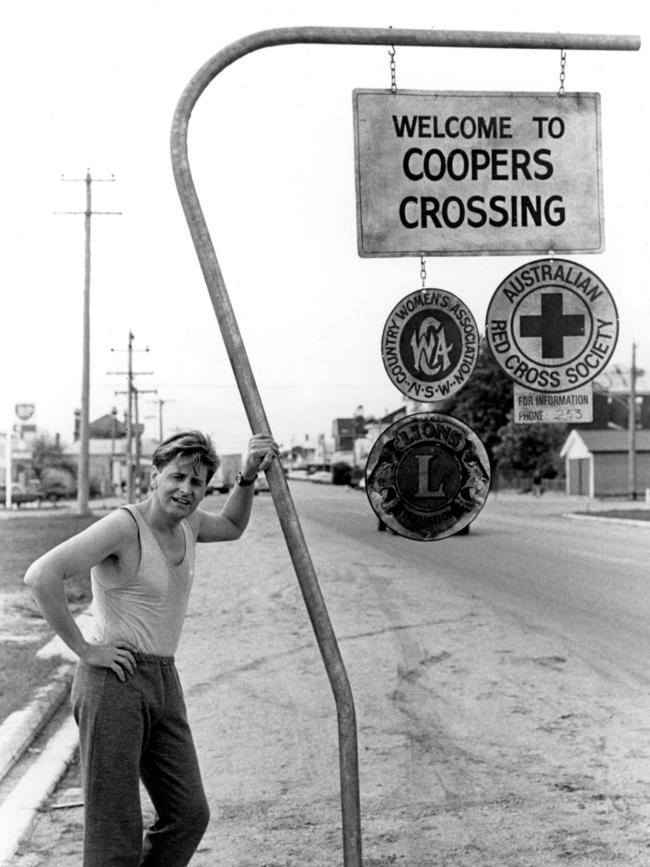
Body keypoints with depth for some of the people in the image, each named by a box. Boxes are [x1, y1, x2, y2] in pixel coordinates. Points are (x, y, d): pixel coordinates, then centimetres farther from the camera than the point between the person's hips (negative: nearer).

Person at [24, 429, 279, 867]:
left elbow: (232, 526, 33)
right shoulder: (124, 525, -15)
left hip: (165, 683, 8)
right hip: (114, 681, -8)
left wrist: (248, 477, 16)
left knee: (189, 815, 10)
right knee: (114, 830, -5)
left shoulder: (185, 521, 10)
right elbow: (41, 575, -24)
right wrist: (84, 648, -19)